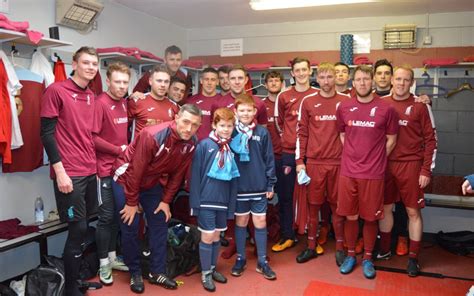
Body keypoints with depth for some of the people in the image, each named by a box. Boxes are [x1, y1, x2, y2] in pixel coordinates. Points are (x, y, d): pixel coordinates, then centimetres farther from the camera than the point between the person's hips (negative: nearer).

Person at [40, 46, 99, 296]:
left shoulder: (91, 96, 14)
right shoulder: (55, 91, -7)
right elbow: (47, 133, -11)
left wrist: (95, 164, 15)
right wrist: (59, 171, -16)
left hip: (90, 171, 7)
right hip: (69, 174, -7)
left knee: (86, 226, 12)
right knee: (78, 228, -4)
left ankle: (81, 275, 27)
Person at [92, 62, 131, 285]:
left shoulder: (125, 103, 9)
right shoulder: (100, 103, -14)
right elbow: (92, 137, -20)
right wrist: (118, 150, -15)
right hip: (106, 169, -7)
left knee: (117, 214, 14)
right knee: (107, 216, 1)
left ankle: (112, 257, 28)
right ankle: (103, 263, 15)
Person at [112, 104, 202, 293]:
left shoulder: (191, 143, -14)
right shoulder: (153, 136, -33)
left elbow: (177, 174, -3)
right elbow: (135, 171, -26)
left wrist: (166, 200, -3)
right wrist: (131, 202, -18)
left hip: (151, 182, 6)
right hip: (126, 179, -5)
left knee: (160, 225, 5)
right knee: (130, 227, -2)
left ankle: (157, 272, 19)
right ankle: (135, 273, 17)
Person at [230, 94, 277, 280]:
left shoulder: (262, 132, -2)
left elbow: (269, 159, 1)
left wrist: (270, 184, -1)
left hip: (259, 186, 0)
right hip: (239, 186, 0)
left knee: (260, 222, 8)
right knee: (240, 222, 12)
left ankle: (262, 261, 21)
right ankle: (240, 258, 27)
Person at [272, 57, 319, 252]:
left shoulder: (318, 95, 2)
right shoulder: (284, 96, 4)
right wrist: (288, 139, 11)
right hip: (288, 152, 1)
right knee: (286, 196, 6)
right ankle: (287, 237, 18)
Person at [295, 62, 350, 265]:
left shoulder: (346, 101, 2)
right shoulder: (308, 102, 3)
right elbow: (301, 133, 4)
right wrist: (299, 161, 0)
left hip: (338, 162, 0)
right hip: (314, 162, 1)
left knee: (337, 205, 7)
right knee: (313, 205, 8)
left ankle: (340, 248, 22)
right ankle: (311, 247, 22)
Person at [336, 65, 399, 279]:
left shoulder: (386, 109, -5)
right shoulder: (344, 107, 3)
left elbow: (391, 140, 3)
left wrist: (375, 160, 1)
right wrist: (353, 157, 7)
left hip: (373, 173, -2)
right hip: (348, 171, 2)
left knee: (370, 217, 8)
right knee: (350, 216, 11)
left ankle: (368, 258, 26)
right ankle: (350, 255, 28)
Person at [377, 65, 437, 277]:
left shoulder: (420, 105, -3)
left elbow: (430, 139, -3)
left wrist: (427, 171, -8)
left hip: (411, 165, -2)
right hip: (385, 164, 3)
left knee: (413, 211, 4)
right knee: (385, 207, 11)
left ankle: (413, 258, 17)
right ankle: (384, 249, 27)